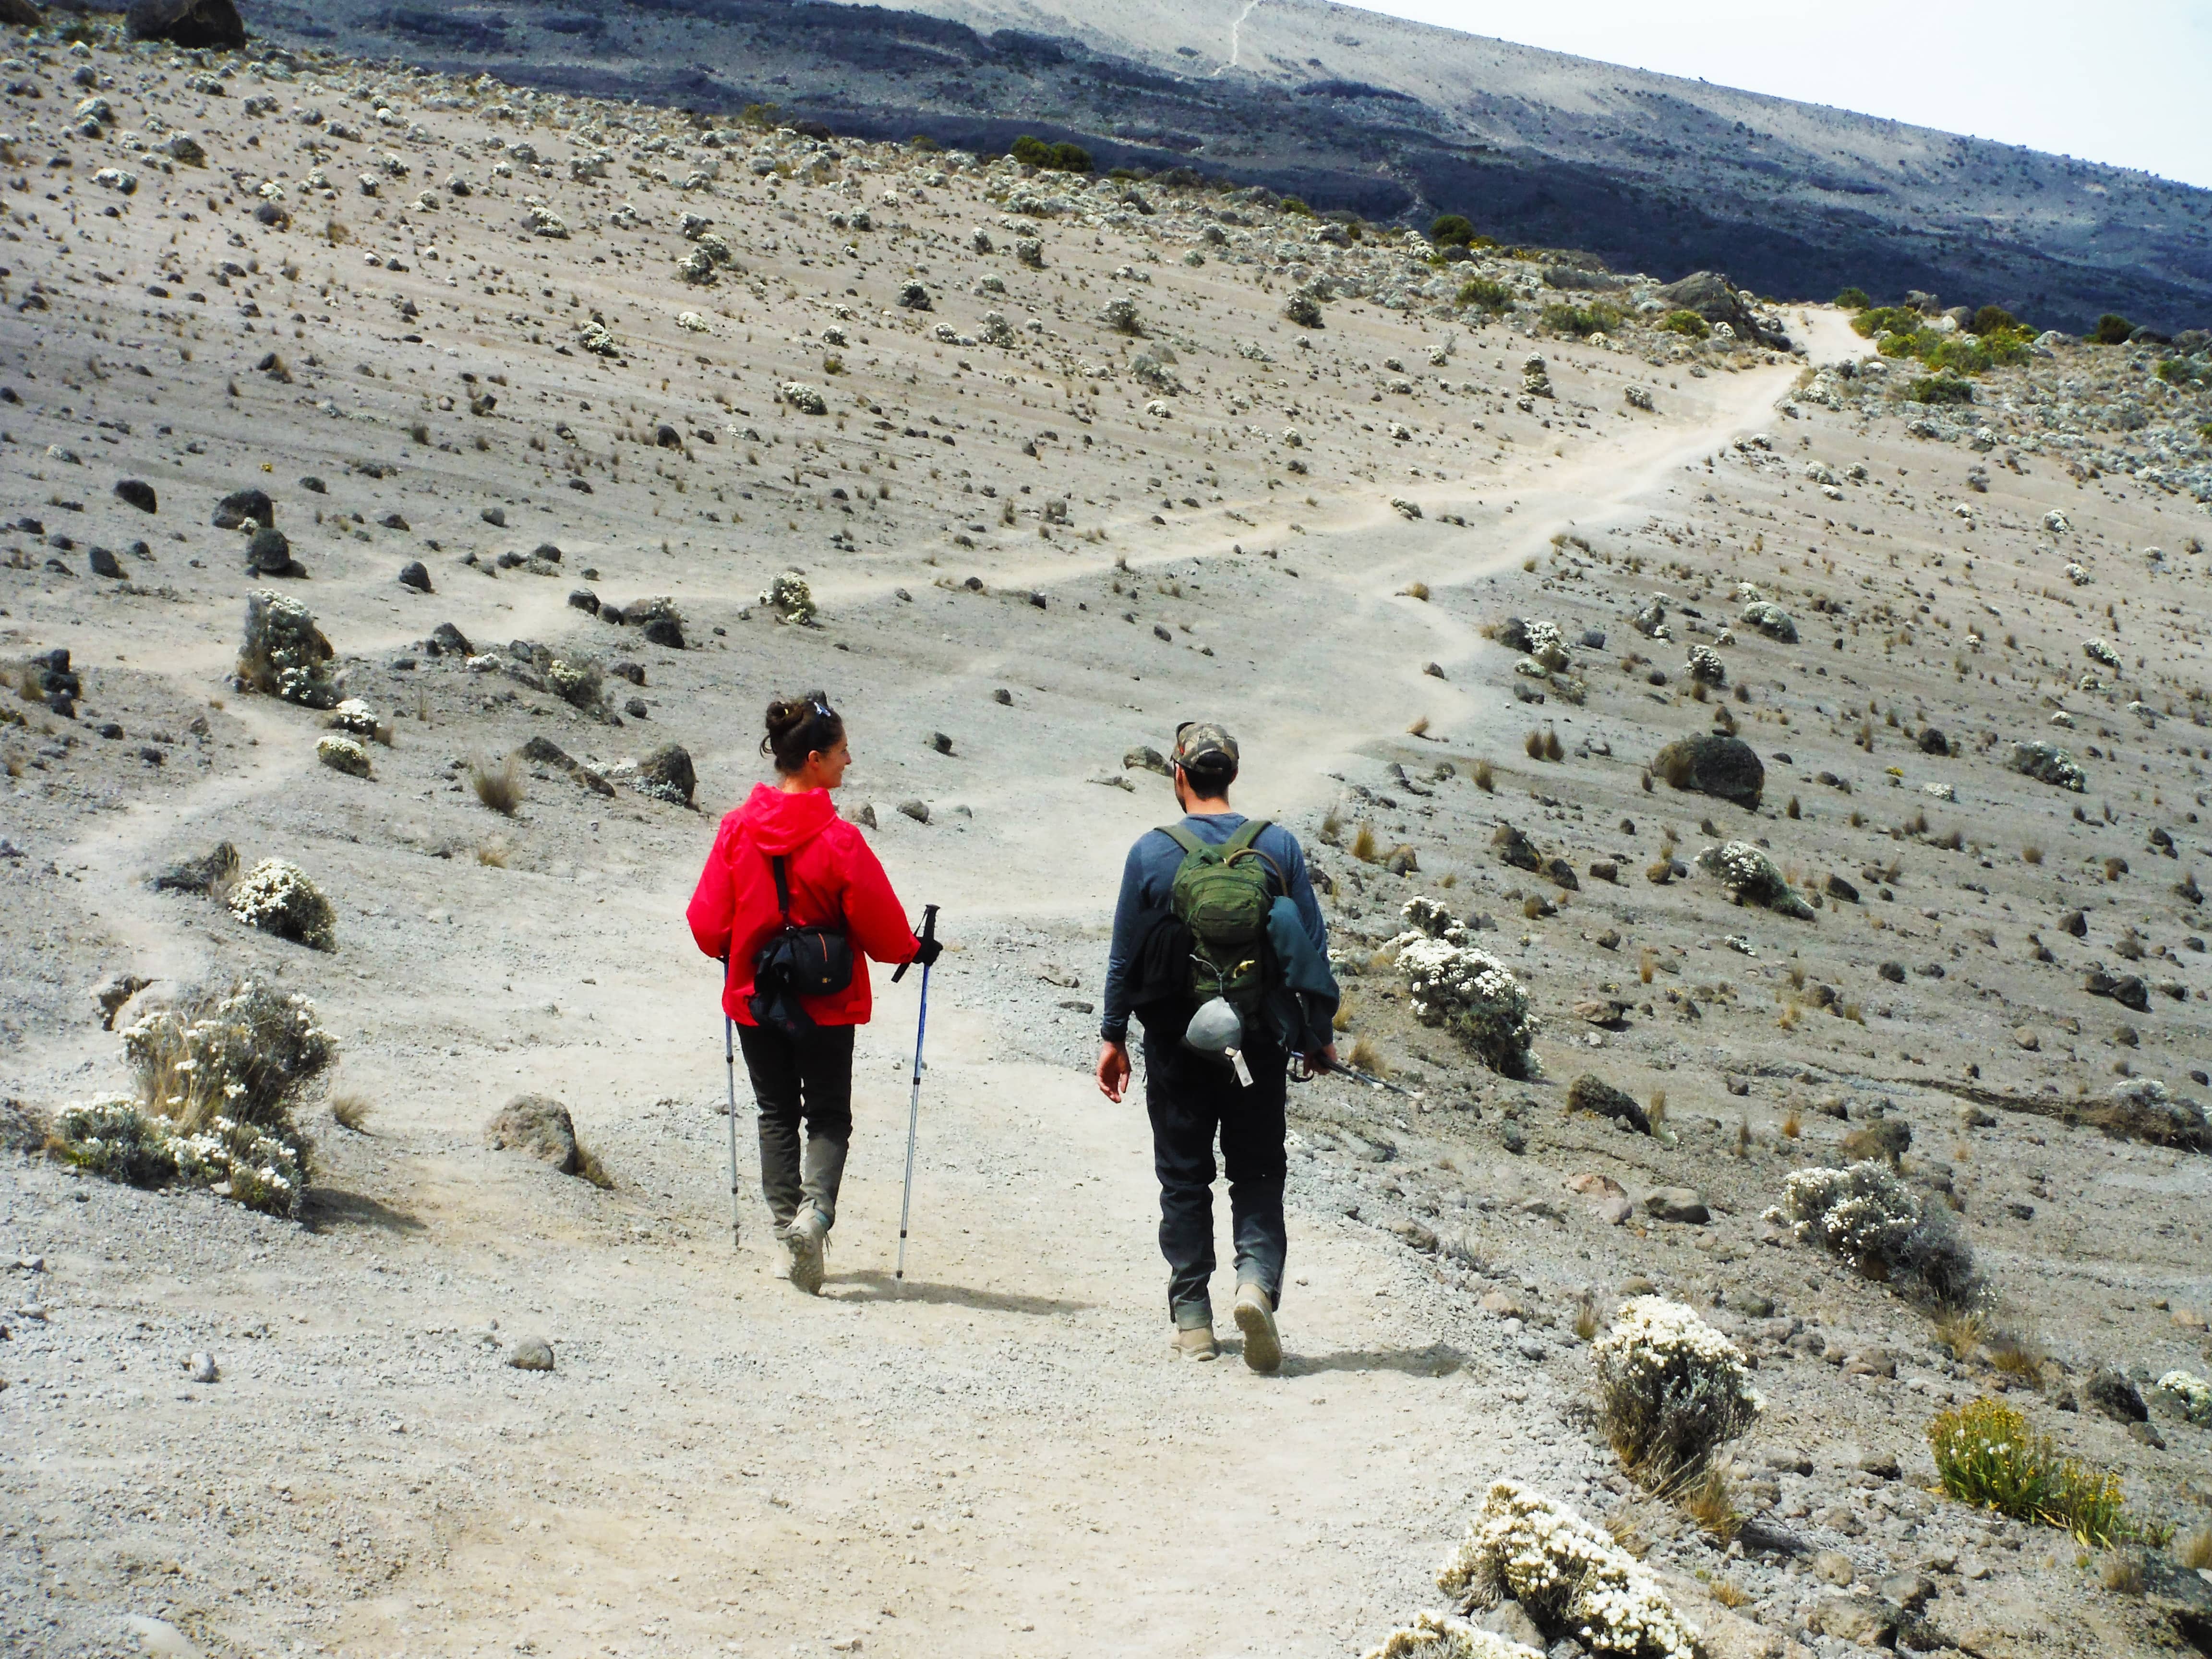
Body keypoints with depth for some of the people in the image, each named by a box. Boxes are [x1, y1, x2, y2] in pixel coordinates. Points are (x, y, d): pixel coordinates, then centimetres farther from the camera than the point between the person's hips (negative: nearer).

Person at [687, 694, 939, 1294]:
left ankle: (788, 1220, 10)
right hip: (826, 1004, -3)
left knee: (777, 1115, 17)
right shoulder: (838, 839, -19)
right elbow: (878, 924, -12)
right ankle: (814, 1211, -11)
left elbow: (708, 920, -1)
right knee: (829, 1116, 11)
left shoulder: (738, 829, -8)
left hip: (755, 998, 3)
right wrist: (913, 951, 9)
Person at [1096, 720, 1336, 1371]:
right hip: (1260, 1039, 1)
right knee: (1258, 1172, 9)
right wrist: (1318, 1036, 9)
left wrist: (1114, 1037, 9)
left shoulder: (1152, 852, -5)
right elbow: (1311, 945, 0)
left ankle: (1192, 1319, 9)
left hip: (1177, 1042, -1)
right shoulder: (1279, 845, -2)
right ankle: (1258, 1279, -15)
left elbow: (1125, 954, 0)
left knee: (1184, 1177, 9)